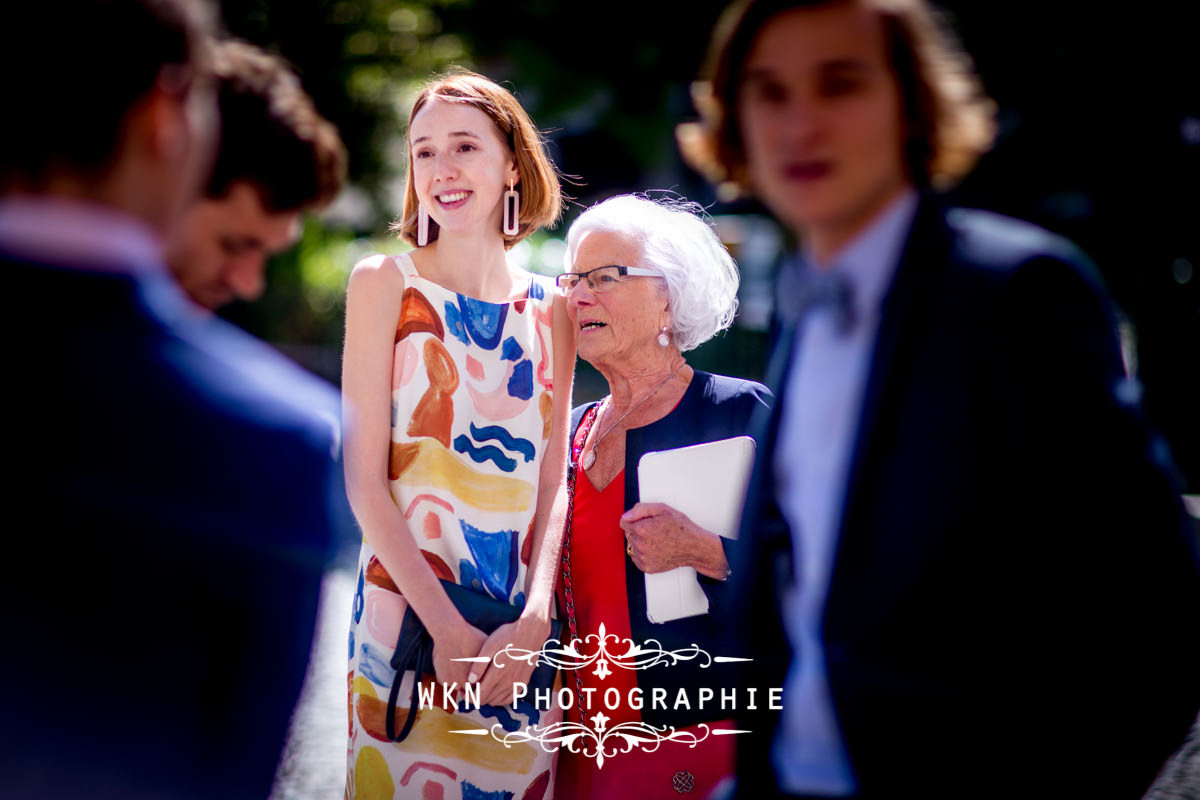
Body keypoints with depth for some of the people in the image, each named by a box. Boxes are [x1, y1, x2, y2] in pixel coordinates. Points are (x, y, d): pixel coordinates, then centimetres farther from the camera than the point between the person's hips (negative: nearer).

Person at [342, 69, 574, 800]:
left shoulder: (549, 310, 8)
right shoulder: (385, 283, 0)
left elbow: (554, 482, 5)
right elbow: (365, 479, -6)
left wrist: (535, 620, -11)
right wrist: (449, 627, -14)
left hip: (524, 630, 3)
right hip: (409, 610, -3)